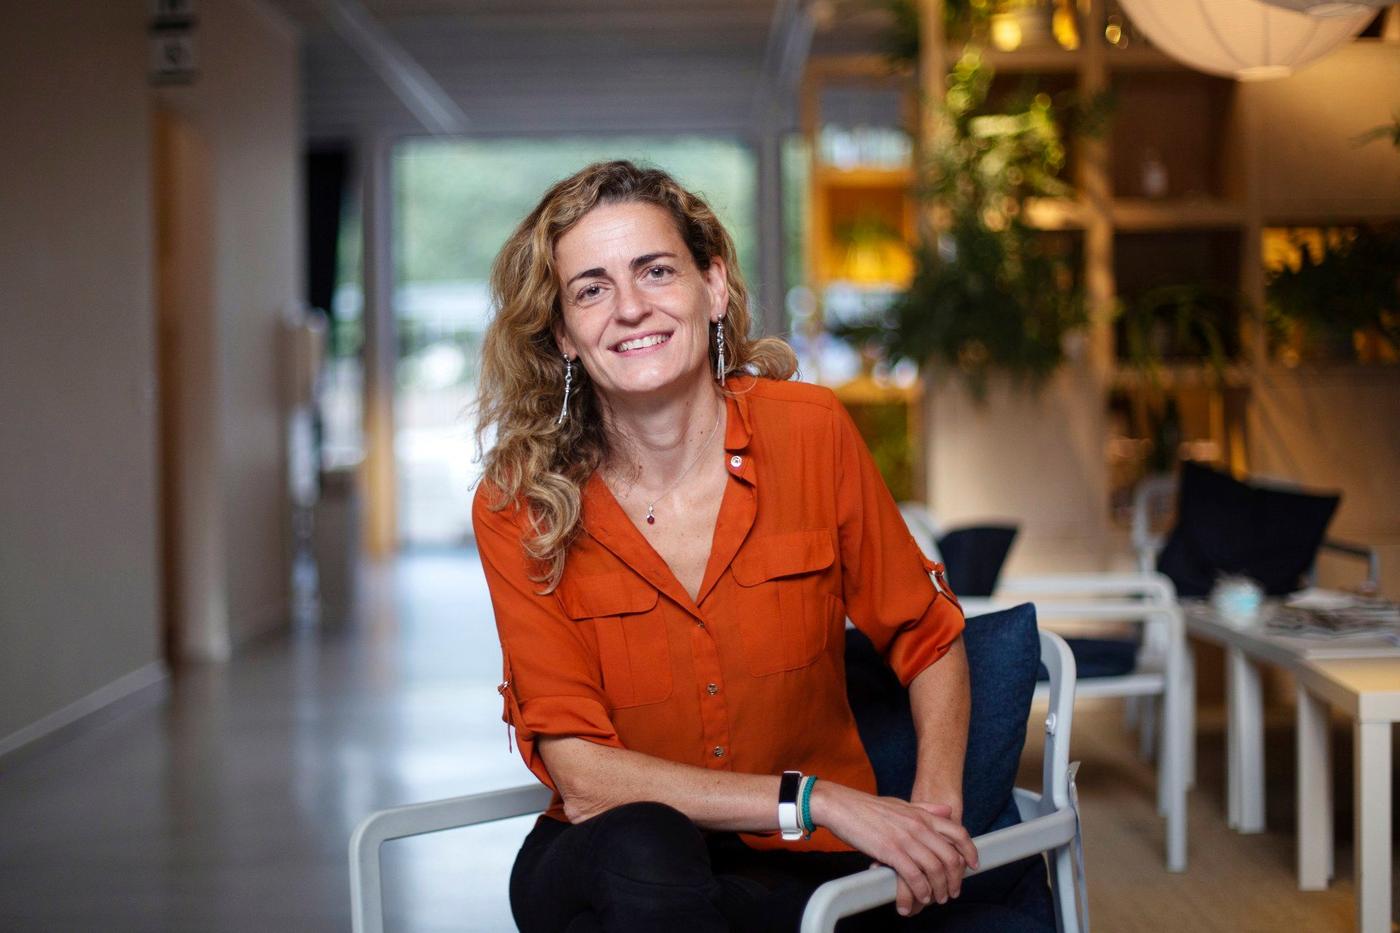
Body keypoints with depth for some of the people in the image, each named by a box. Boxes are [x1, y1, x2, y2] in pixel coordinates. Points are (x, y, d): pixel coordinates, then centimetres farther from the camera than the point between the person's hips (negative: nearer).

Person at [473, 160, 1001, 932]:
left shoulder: (809, 432, -6)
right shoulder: (517, 509, -9)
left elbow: (928, 642, 6)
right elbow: (583, 778, -12)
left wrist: (936, 810, -12)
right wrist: (816, 801, -21)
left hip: (804, 871, 1)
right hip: (607, 869, -1)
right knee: (640, 847, -36)